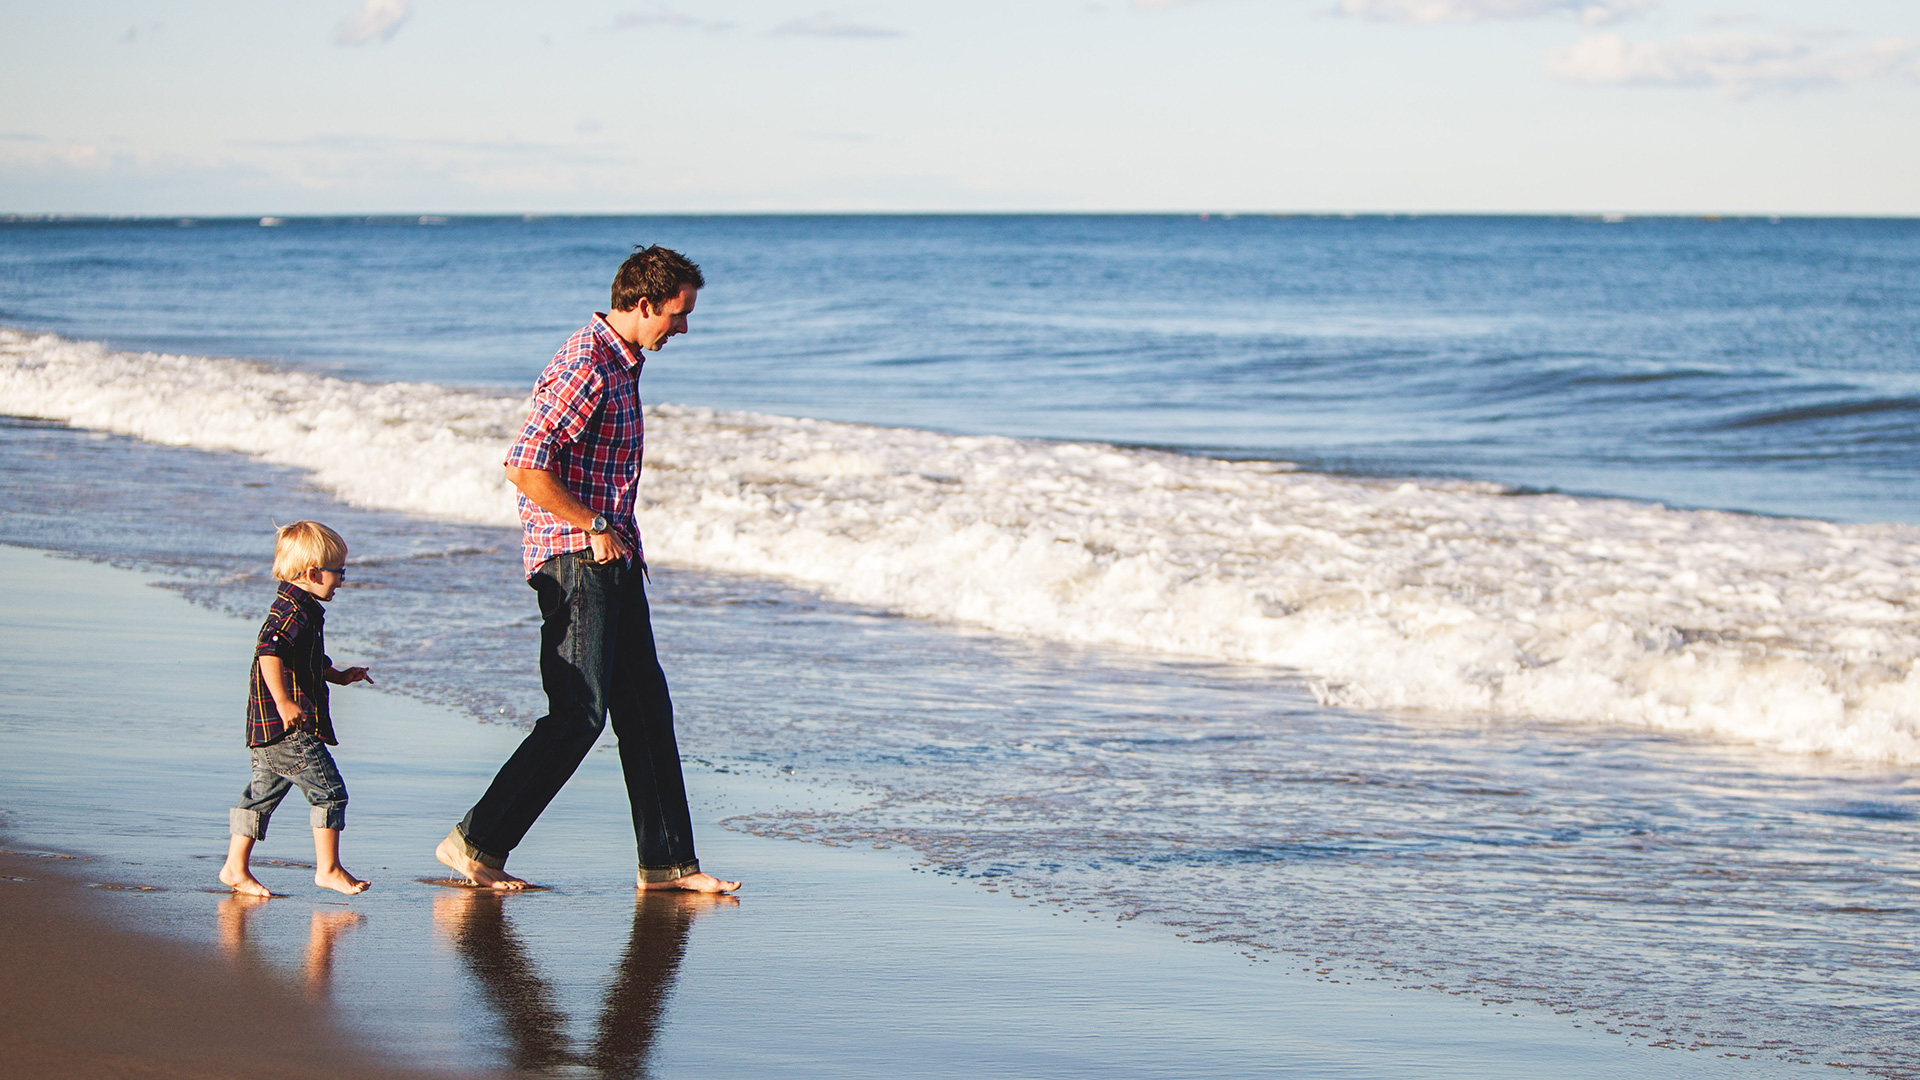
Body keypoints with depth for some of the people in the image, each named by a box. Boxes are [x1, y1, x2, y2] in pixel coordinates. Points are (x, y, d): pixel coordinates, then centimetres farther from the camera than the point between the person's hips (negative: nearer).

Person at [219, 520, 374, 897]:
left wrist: (339, 676, 33)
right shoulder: (294, 610, -16)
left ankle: (236, 867, 17)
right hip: (290, 727, -11)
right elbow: (268, 651, -29)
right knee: (329, 791, -4)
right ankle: (328, 868, 1)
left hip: (267, 728, 11)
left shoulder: (300, 609, 19)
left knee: (263, 793, 14)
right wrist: (283, 701, -33)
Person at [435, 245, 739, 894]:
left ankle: (666, 863, 12)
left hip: (611, 559, 10)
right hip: (573, 561, -10)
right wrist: (595, 528, -17)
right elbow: (525, 468, -24)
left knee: (646, 709, 8)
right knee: (579, 714, -11)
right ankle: (476, 843, -4)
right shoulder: (585, 367, -17)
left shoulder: (621, 362, 15)